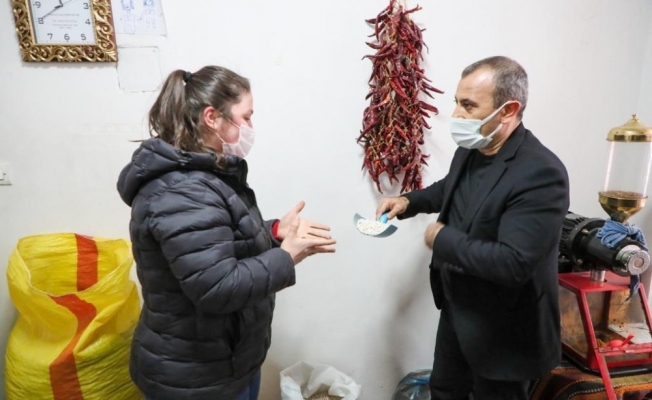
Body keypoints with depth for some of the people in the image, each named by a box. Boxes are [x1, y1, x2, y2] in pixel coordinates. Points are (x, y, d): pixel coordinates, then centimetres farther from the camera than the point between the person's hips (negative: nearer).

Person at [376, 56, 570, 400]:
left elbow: (513, 264, -35)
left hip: (502, 330, -7)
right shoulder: (470, 150, -4)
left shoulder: (541, 173, -28)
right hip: (457, 309, 8)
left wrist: (442, 239, -23)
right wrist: (409, 201, 1)